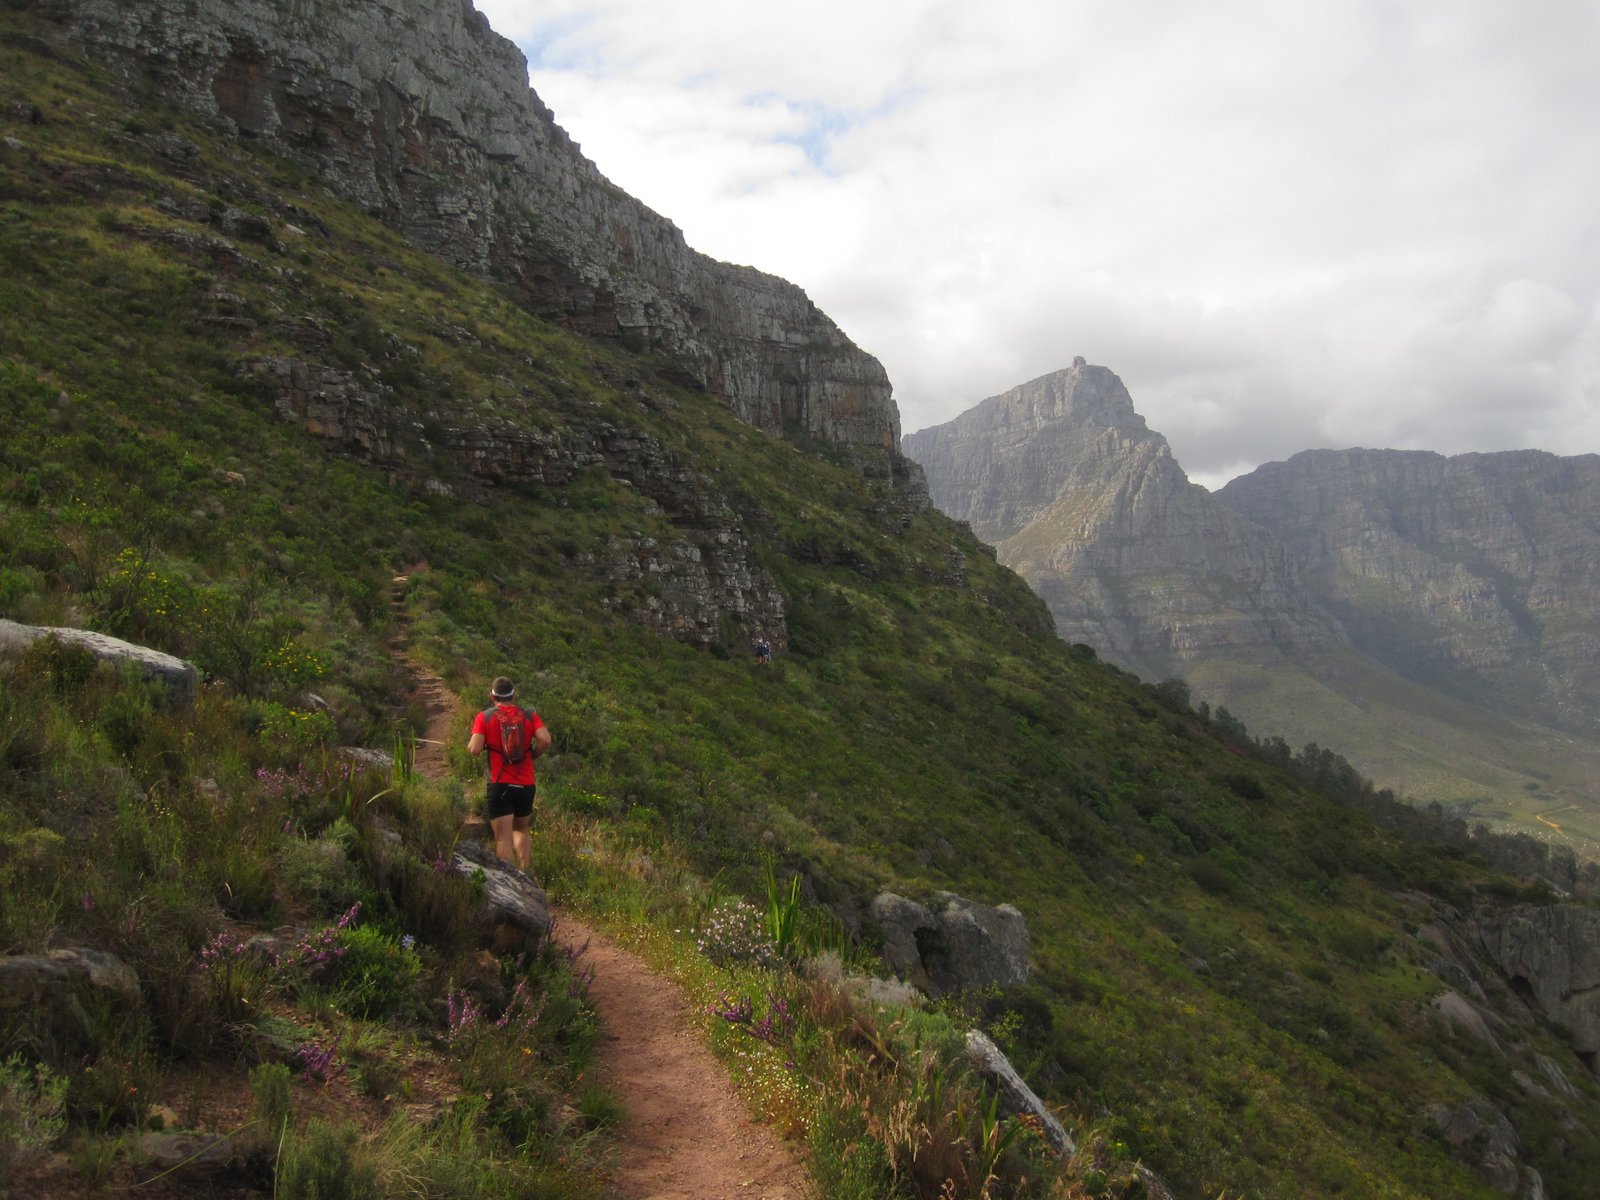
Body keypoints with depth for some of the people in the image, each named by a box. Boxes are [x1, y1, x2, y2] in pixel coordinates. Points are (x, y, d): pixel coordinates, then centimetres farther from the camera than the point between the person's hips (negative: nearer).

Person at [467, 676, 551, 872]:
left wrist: (470, 743, 11)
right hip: (527, 784, 3)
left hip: (500, 784, -3)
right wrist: (532, 756, 7)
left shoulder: (484, 717, -1)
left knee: (503, 839, -4)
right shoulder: (529, 715, 4)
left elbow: (474, 750, -11)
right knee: (521, 830, 23)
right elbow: (545, 740, -11)